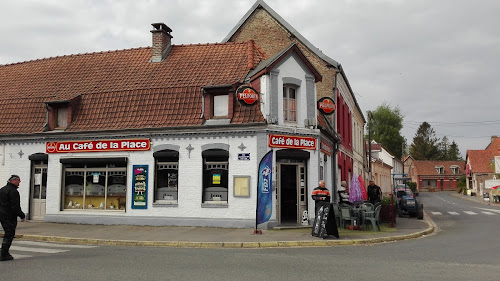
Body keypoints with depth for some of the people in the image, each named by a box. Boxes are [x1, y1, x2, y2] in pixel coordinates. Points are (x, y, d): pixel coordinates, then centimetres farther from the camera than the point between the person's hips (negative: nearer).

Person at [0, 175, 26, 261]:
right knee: (9, 235, -3)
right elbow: (15, 207, -20)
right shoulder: (13, 191, -16)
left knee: (8, 234, 17)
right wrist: (22, 216, -12)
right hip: (9, 217, -10)